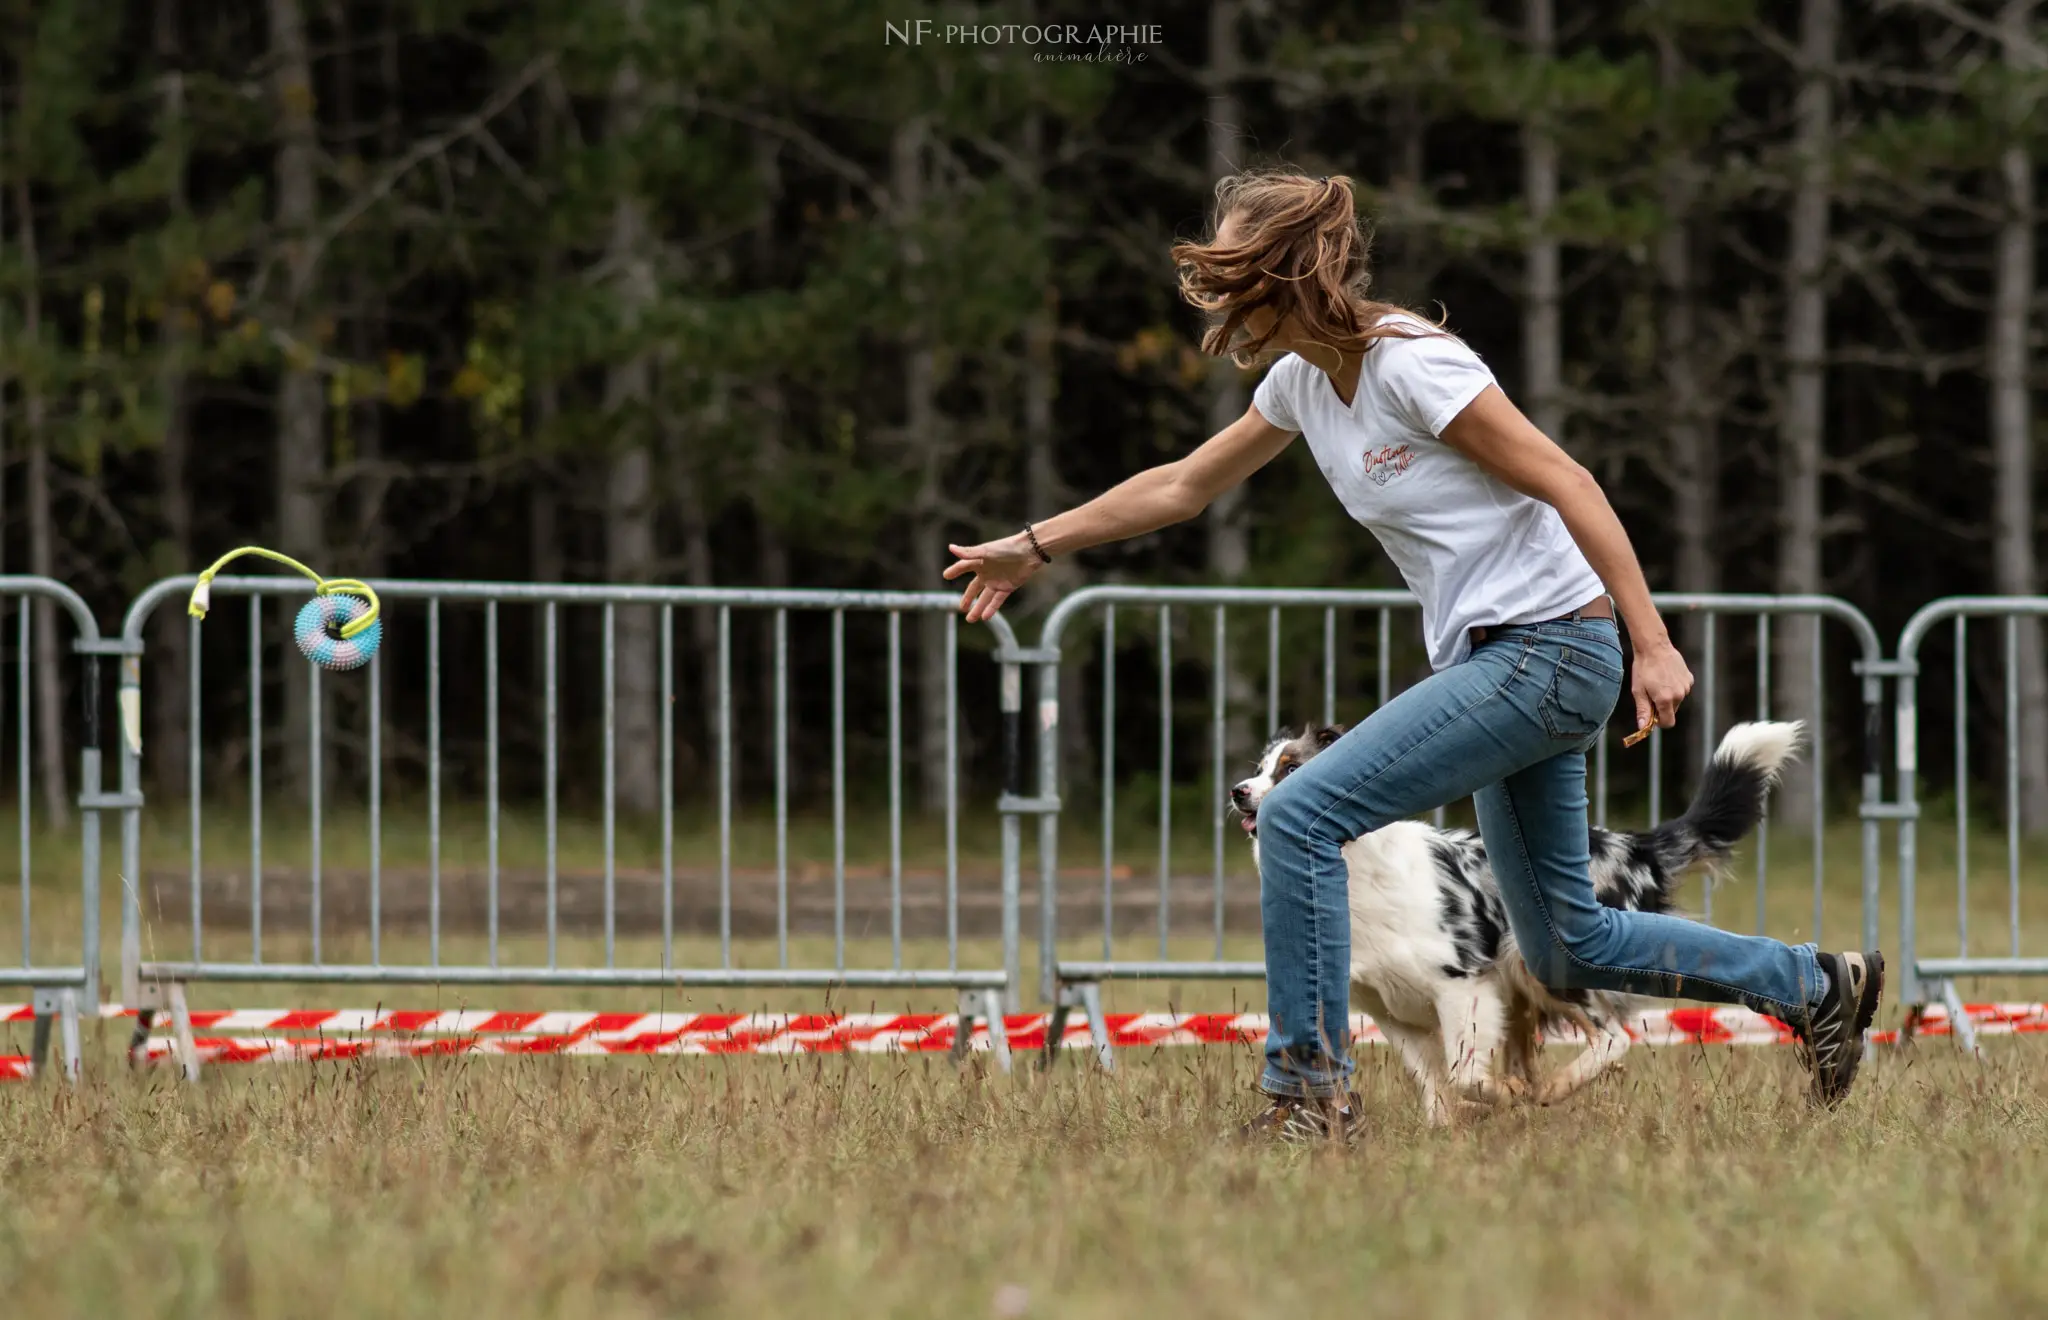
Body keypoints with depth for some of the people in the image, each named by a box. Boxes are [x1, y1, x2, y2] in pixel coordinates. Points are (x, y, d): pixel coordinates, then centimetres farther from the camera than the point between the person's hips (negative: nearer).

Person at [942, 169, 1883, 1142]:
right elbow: (1182, 486, 22)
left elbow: (1568, 485, -17)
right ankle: (1815, 986, 24)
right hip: (1495, 659, 10)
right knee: (1567, 950, 13)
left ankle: (1308, 1089, -10)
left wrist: (1654, 645, -20)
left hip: (1546, 652, -10)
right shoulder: (1304, 379, 8)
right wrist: (1033, 548, 24)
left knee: (1300, 815, -15)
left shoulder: (1410, 365, -18)